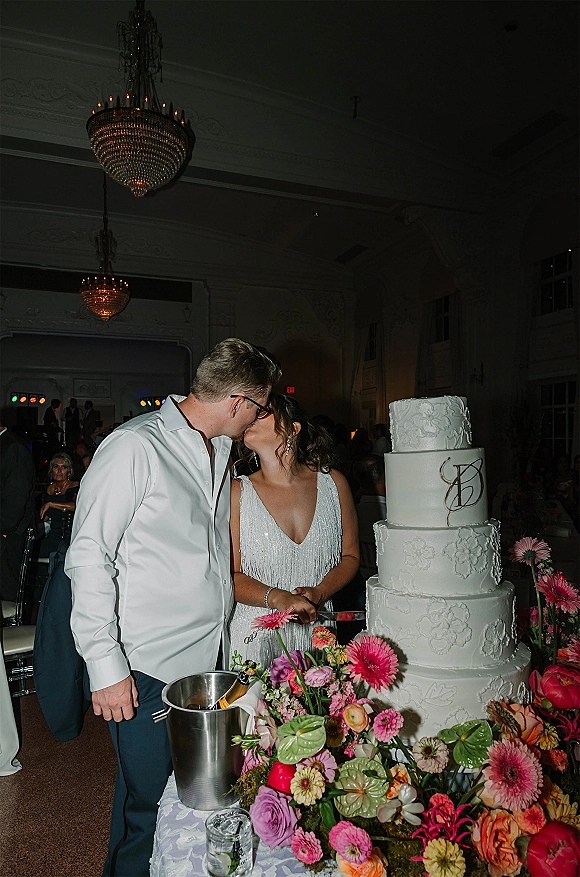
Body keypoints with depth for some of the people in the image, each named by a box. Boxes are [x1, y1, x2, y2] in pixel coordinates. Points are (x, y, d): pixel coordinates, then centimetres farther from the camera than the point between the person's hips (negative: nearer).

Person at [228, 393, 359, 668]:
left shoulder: (333, 483, -1)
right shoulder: (237, 492, -6)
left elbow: (350, 556, 5)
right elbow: (230, 576, -6)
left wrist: (318, 593, -12)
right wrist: (279, 598, -22)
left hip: (316, 634, 2)